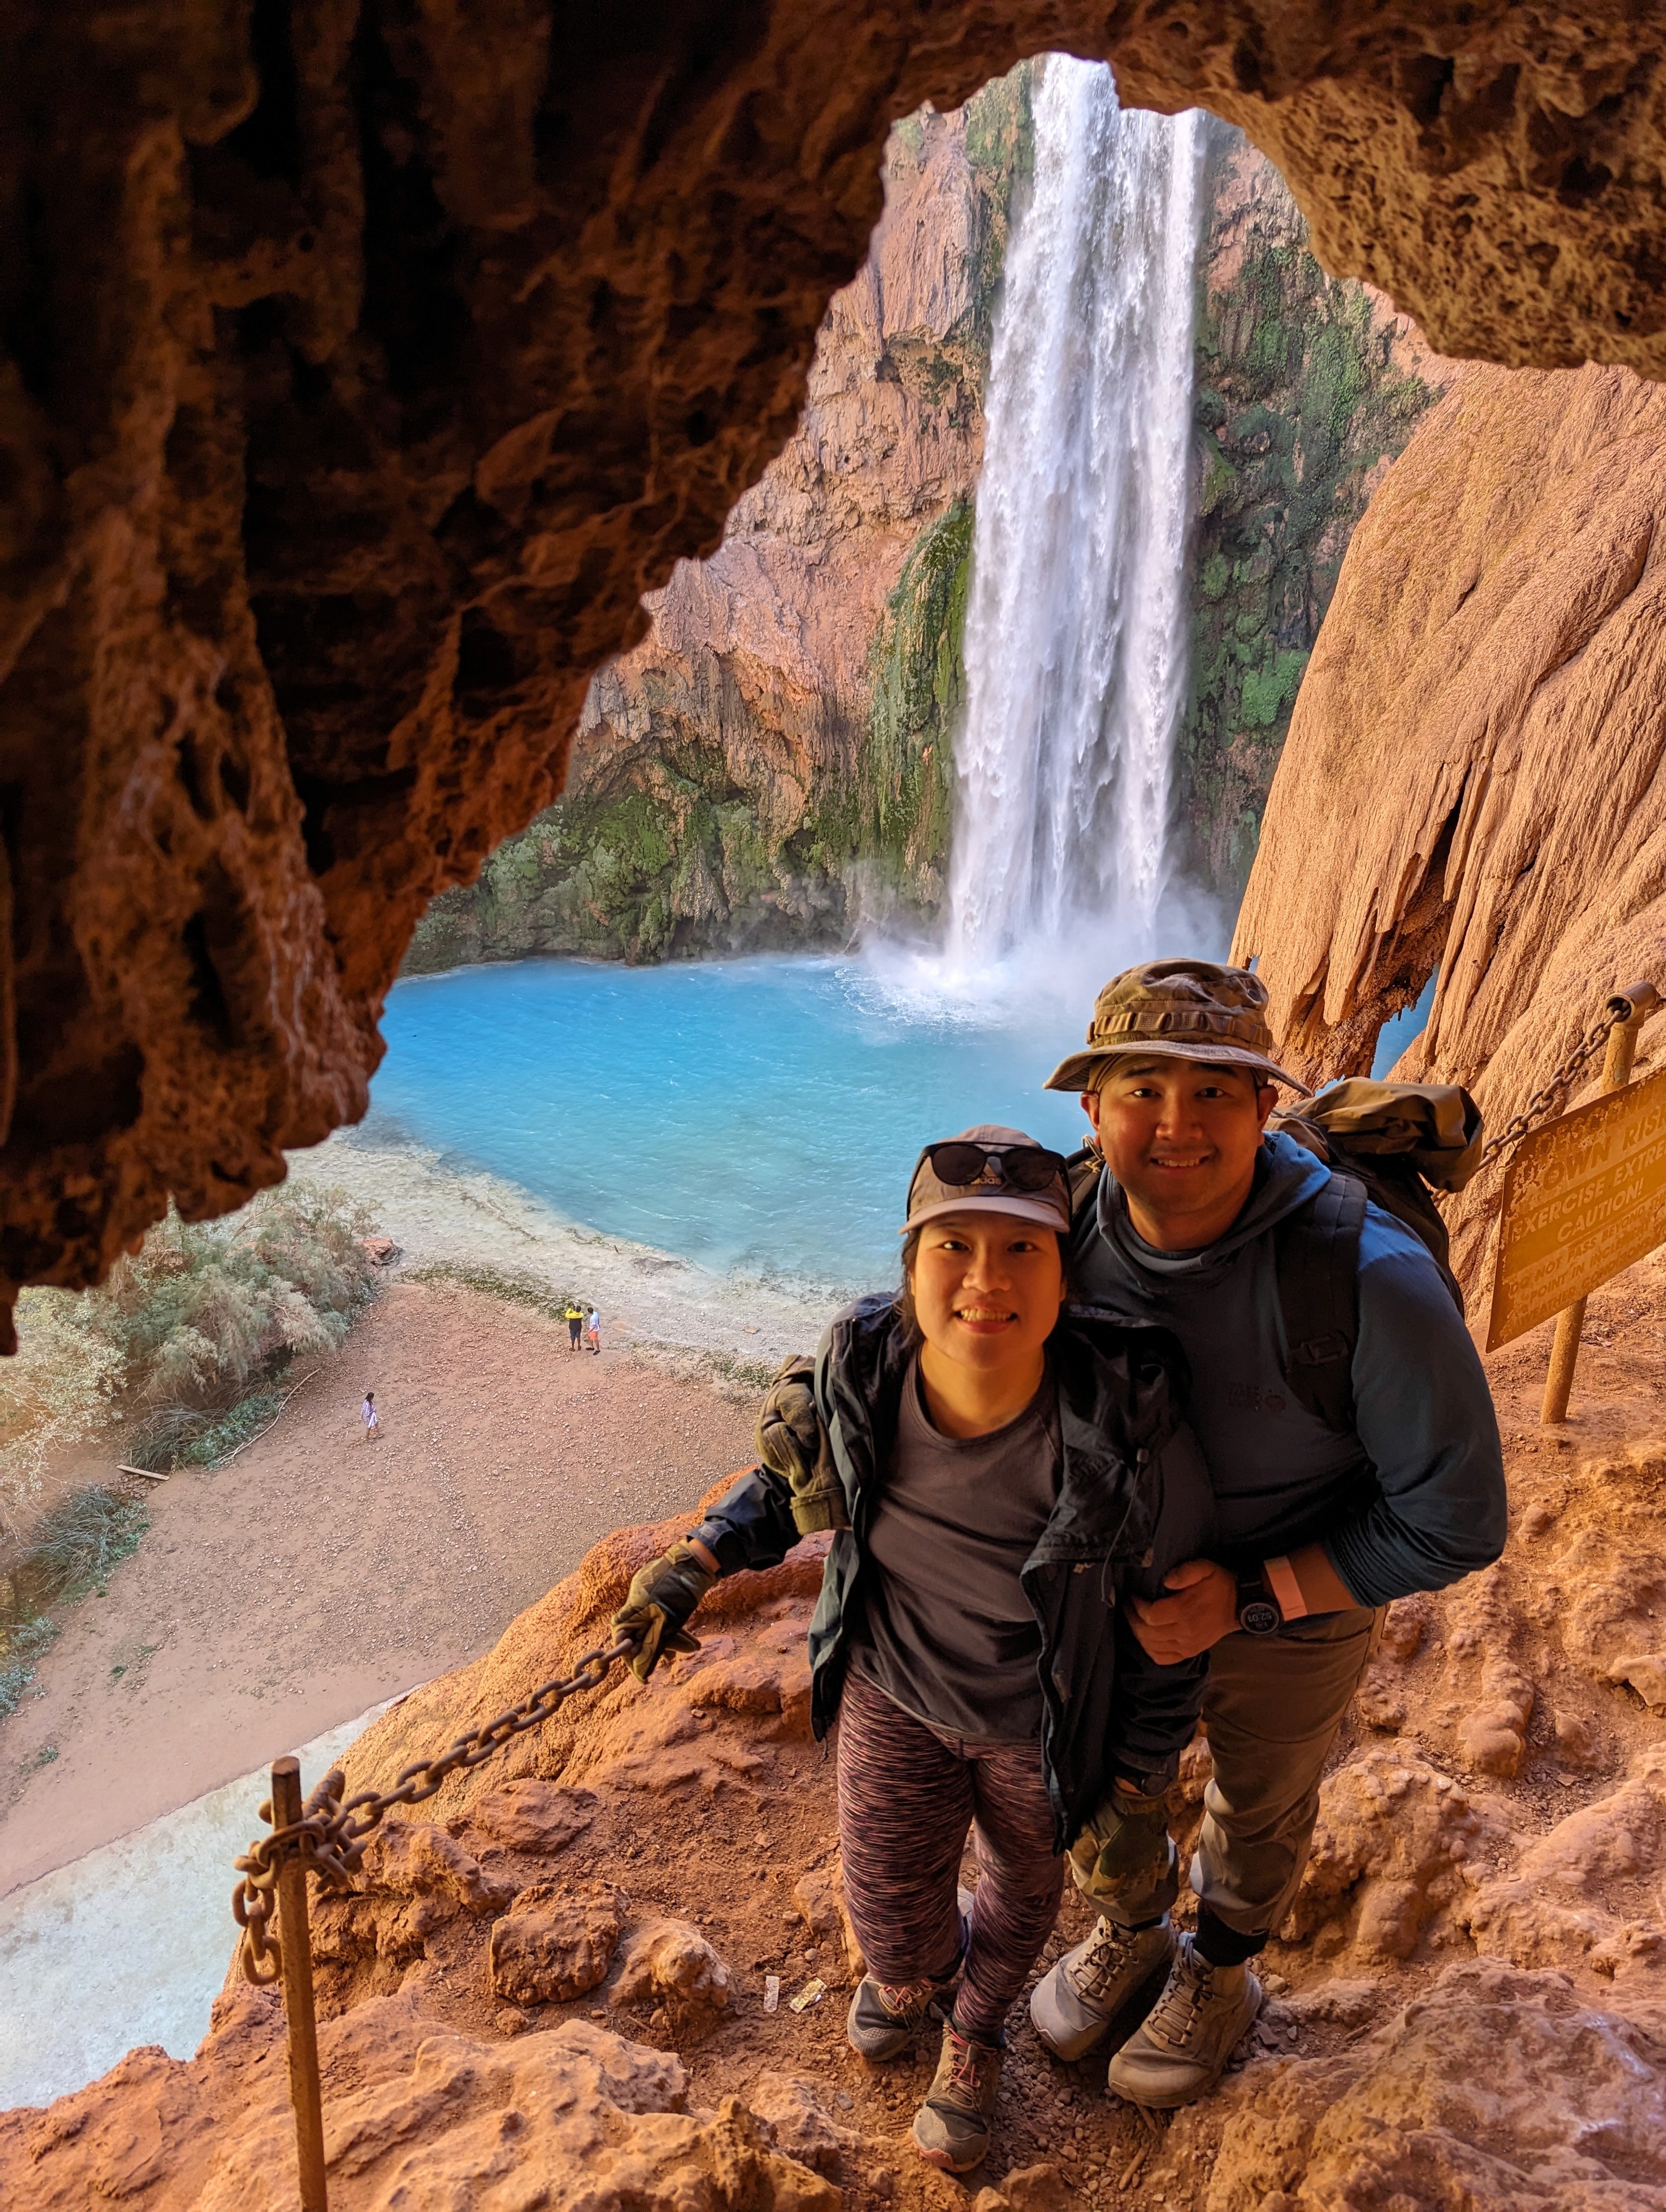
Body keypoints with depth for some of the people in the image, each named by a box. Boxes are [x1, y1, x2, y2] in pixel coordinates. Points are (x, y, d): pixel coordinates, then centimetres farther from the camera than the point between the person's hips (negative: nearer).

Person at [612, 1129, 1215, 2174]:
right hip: (895, 1685, 2)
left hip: (1044, 1722, -2)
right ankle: (912, 1978, 60)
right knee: (888, 1895, 19)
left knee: (1024, 1886, 26)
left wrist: (1137, 1774, -7)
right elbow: (801, 1470, 0)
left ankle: (976, 2032, 62)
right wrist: (695, 1565, -8)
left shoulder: (1127, 1424, -36)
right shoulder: (863, 1368, -26)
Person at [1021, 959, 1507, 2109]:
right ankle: (1129, 1927, 62)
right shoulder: (1066, 1222, -23)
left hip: (1294, 1612, -3)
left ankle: (1221, 1973, 59)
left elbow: (1454, 1525, -25)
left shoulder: (1374, 1280, -37)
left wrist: (1247, 1596, -28)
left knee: (1260, 1810, 27)